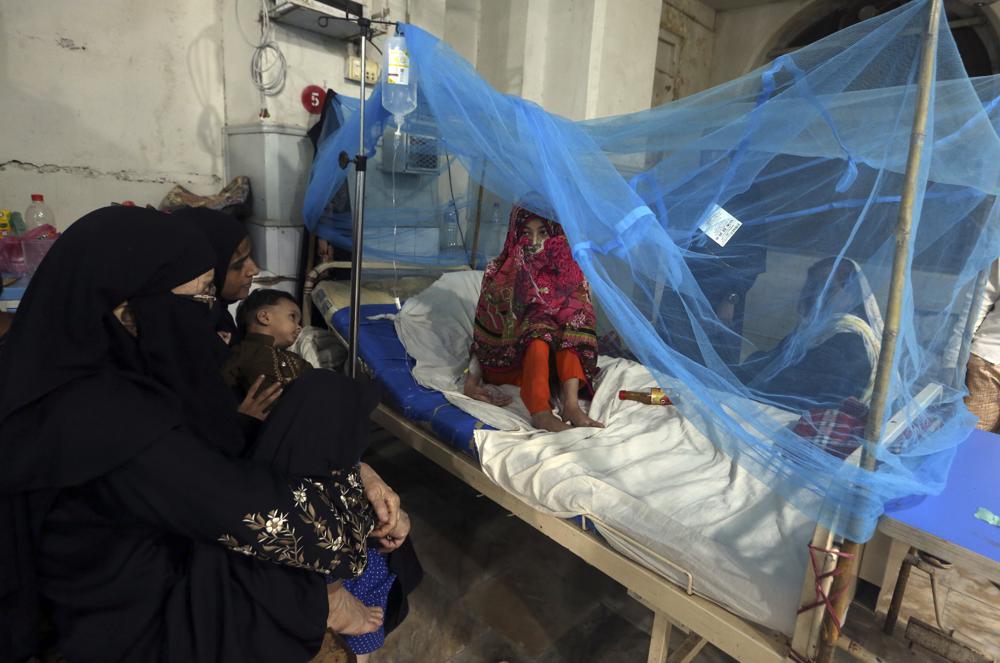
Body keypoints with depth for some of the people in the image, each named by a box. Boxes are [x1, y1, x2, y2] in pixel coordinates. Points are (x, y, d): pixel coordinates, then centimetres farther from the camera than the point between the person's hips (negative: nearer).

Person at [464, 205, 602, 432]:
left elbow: (584, 323, -1)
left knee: (573, 320, -25)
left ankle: (571, 404, -40)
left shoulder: (569, 271, 3)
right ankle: (540, 412, -47)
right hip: (508, 360, -2)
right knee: (538, 328, -31)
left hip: (555, 360, 2)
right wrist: (472, 377, -13)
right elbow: (483, 330, -4)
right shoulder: (499, 272, -2)